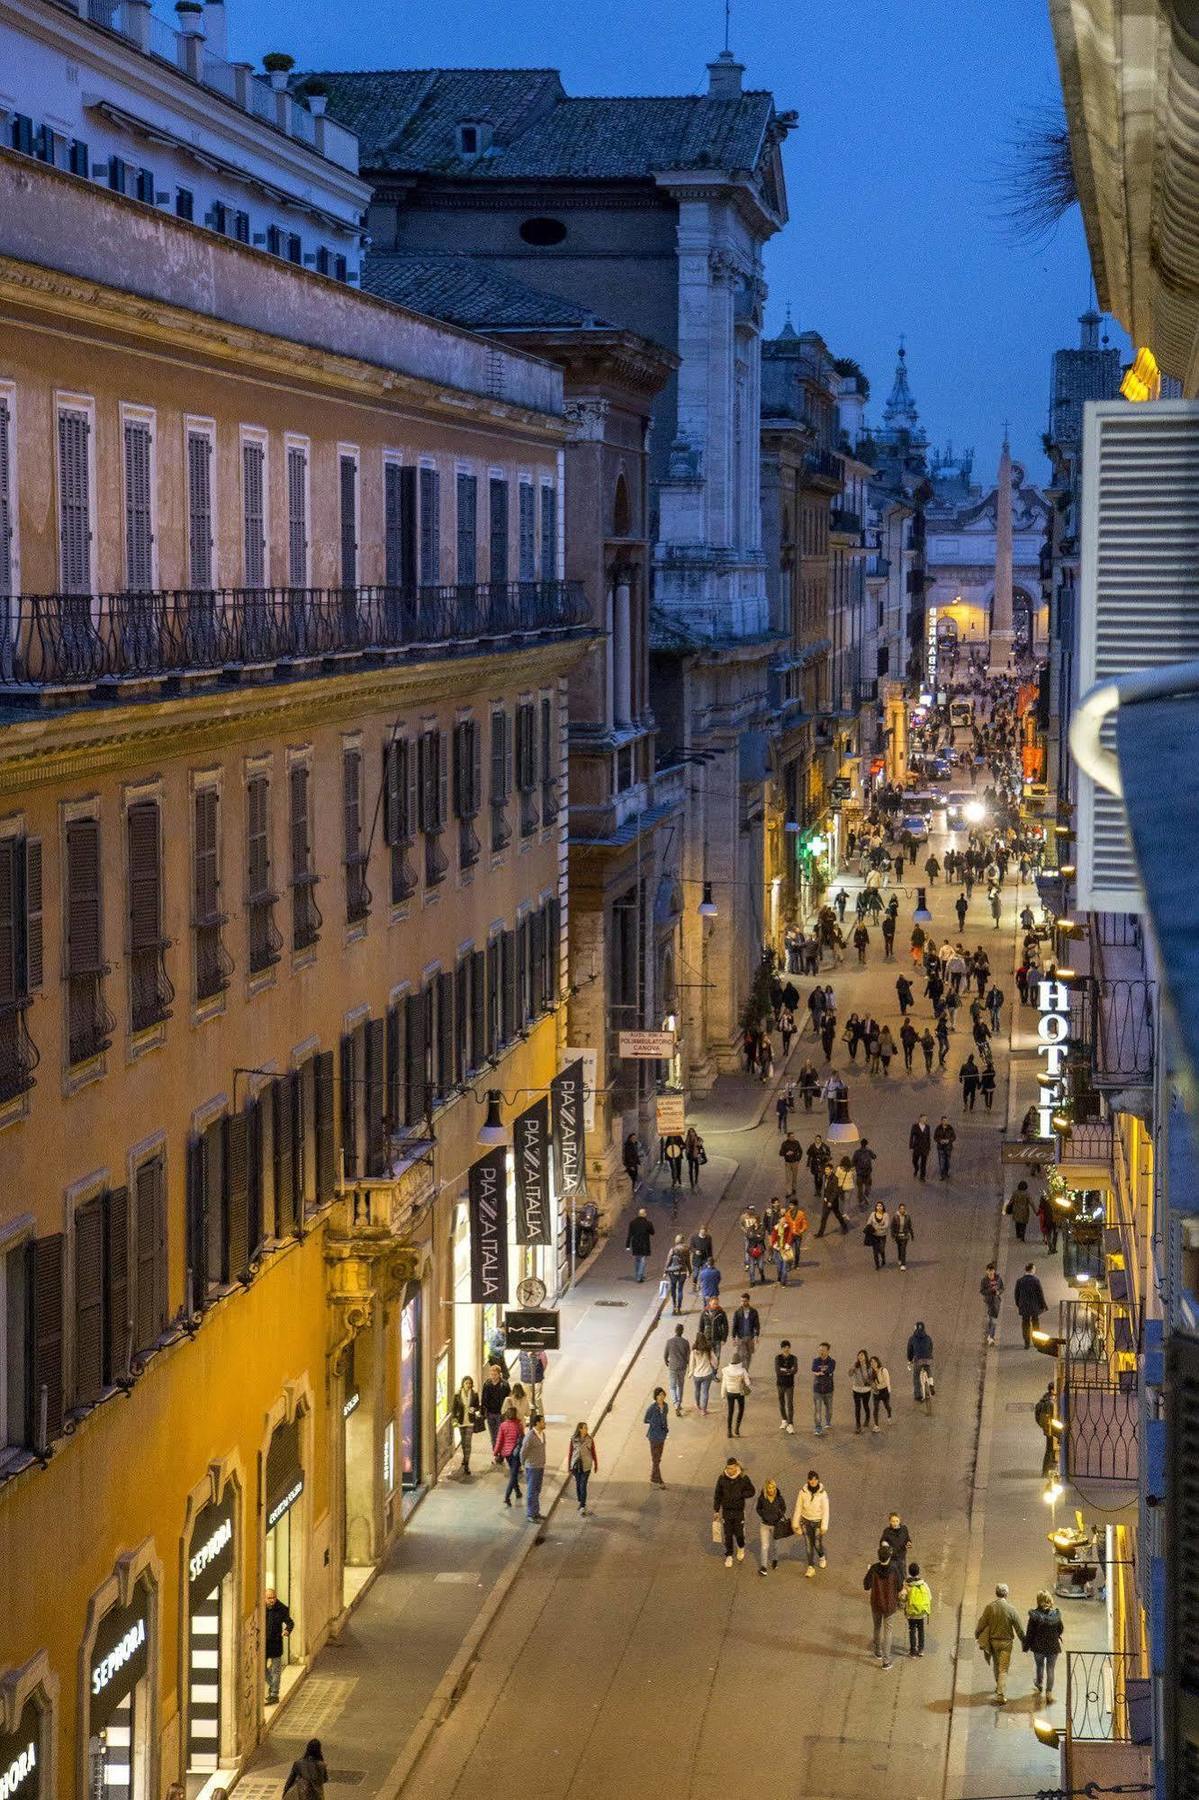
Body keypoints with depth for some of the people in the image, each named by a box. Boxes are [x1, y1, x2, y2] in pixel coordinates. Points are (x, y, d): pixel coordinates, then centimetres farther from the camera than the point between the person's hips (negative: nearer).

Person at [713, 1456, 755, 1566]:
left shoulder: (743, 1478, -12)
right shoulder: (722, 1478, -8)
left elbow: (751, 1492, -2)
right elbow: (717, 1495, 1)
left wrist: (740, 1494, -19)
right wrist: (716, 1510, 3)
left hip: (739, 1511, -1)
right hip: (726, 1511, 1)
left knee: (739, 1533, 3)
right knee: (728, 1535, 7)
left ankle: (741, 1548, 35)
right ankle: (729, 1557, 22)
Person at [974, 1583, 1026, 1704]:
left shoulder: (989, 1607, -11)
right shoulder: (1011, 1609, -14)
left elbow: (981, 1624, -5)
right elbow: (1018, 1628, -8)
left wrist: (977, 1636, 12)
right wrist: (1023, 1642, 4)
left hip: (993, 1641, 2)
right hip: (1006, 1642, -2)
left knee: (996, 1665, 24)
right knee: (1003, 1670, 1)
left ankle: (999, 1687, 43)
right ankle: (1001, 1695, -8)